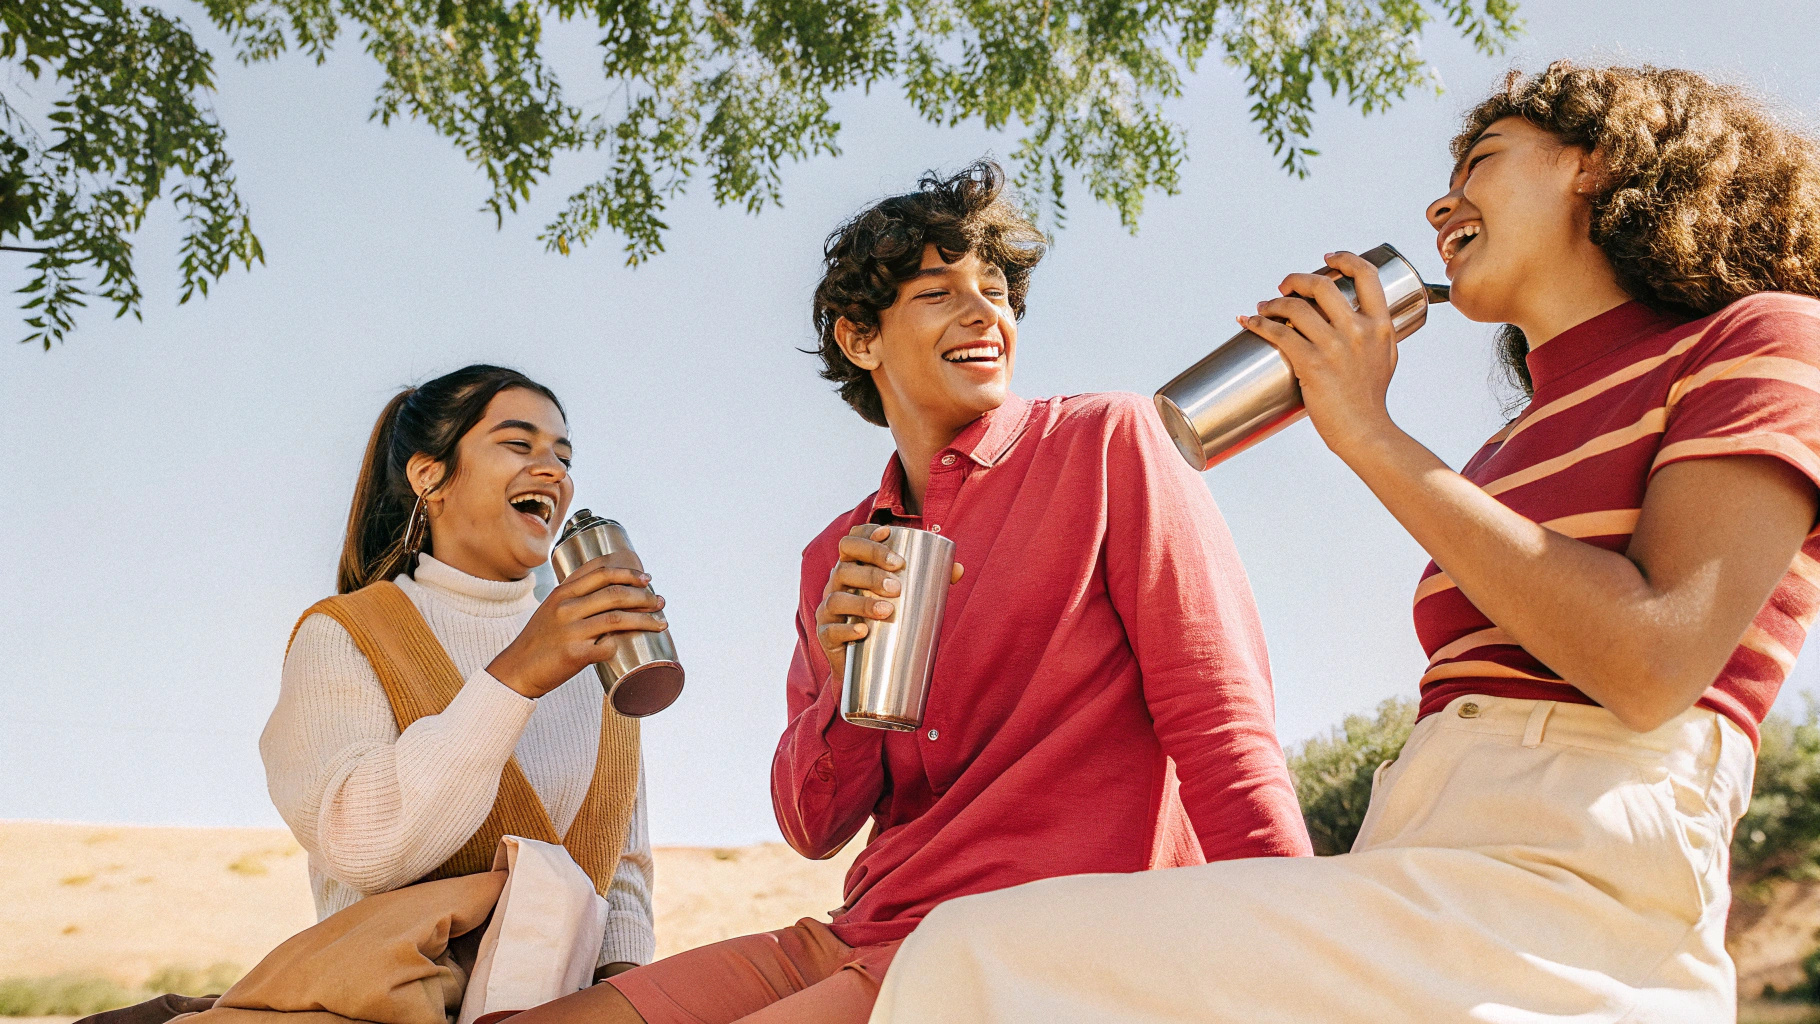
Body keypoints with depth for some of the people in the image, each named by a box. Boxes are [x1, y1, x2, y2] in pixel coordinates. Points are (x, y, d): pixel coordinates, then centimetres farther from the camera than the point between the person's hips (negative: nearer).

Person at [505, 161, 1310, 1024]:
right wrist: (843, 678, -10)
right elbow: (813, 830, 10)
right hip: (858, 937, 6)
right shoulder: (834, 560, 13)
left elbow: (1223, 724, -7)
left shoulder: (1107, 443, -3)